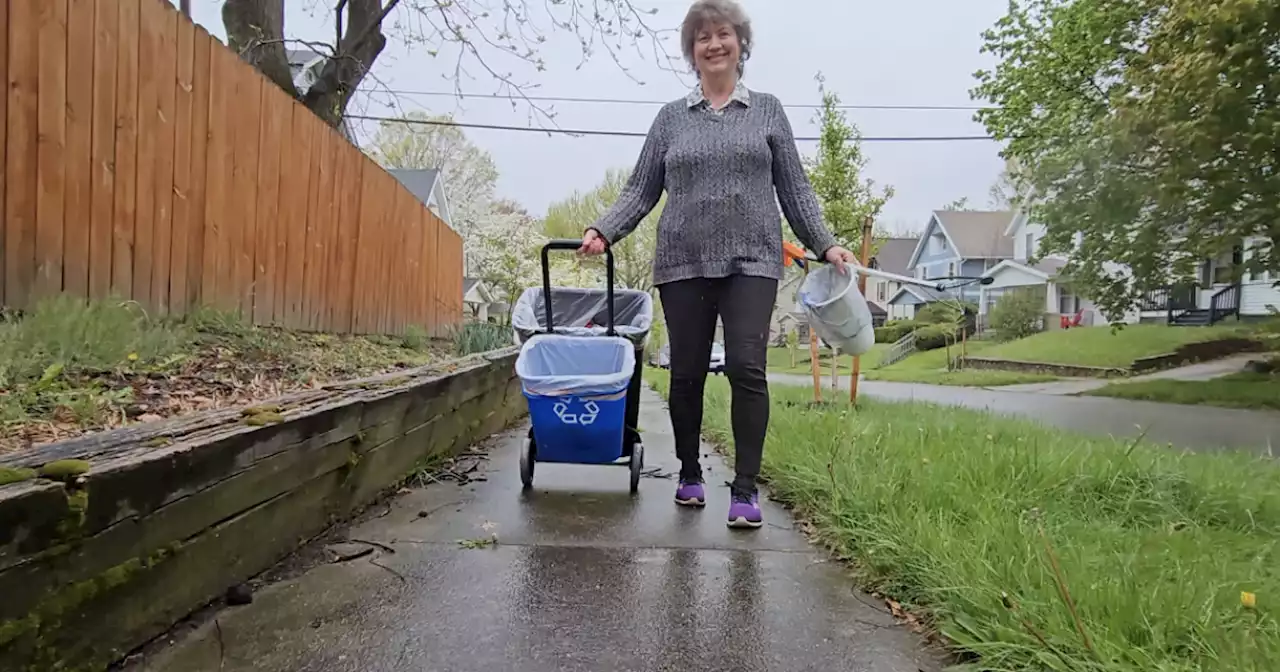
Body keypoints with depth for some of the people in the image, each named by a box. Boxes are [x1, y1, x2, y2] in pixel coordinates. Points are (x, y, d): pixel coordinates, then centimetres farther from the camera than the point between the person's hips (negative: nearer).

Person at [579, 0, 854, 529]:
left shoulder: (767, 110, 12)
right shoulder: (671, 117, 12)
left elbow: (794, 189, 10)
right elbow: (641, 190, 10)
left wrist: (824, 244, 0)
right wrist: (603, 231, -5)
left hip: (751, 262, -1)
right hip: (684, 263, 1)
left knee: (746, 368, -12)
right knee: (687, 374, 5)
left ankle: (745, 490, -5)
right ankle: (689, 474, 23)